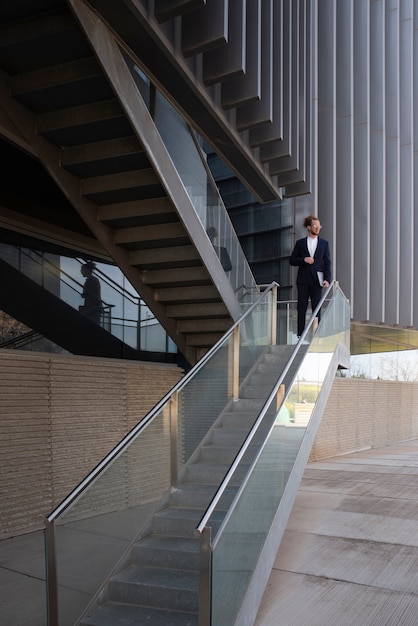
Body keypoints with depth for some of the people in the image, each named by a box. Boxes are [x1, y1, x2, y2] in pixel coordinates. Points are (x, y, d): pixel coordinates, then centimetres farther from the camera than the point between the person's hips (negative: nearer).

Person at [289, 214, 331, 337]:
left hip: (316, 280, 0)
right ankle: (300, 335, 8)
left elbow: (327, 262, 3)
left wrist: (327, 279, -8)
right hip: (303, 281, 0)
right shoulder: (300, 243, 6)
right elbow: (292, 261, 6)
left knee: (317, 309, 2)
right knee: (301, 309, 2)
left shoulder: (324, 243, 7)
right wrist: (304, 259, -12)